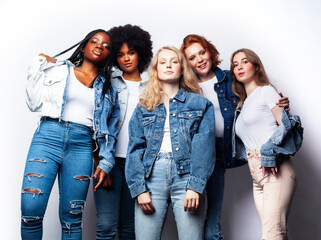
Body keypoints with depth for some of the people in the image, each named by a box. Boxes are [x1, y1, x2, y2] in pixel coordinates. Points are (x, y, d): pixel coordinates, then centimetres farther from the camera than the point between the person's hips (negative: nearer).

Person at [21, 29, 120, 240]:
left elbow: (111, 132, 15)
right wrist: (38, 66, 7)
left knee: (72, 219, 1)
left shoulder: (109, 90, 18)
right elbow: (35, 104, 8)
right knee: (30, 211, -13)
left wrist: (105, 164, 5)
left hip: (81, 146, 2)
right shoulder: (58, 70, 14)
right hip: (48, 137, -1)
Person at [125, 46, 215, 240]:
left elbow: (204, 146, 1)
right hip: (152, 175, 1)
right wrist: (139, 188, -4)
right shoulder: (144, 107, 17)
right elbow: (135, 149, 8)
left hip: (186, 175, -1)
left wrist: (195, 186, -11)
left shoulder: (200, 104, 12)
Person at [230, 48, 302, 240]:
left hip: (276, 171, -7)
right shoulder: (242, 105, 24)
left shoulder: (266, 91, 4)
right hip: (257, 178, 7)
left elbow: (285, 123, -6)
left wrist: (269, 152, -15)